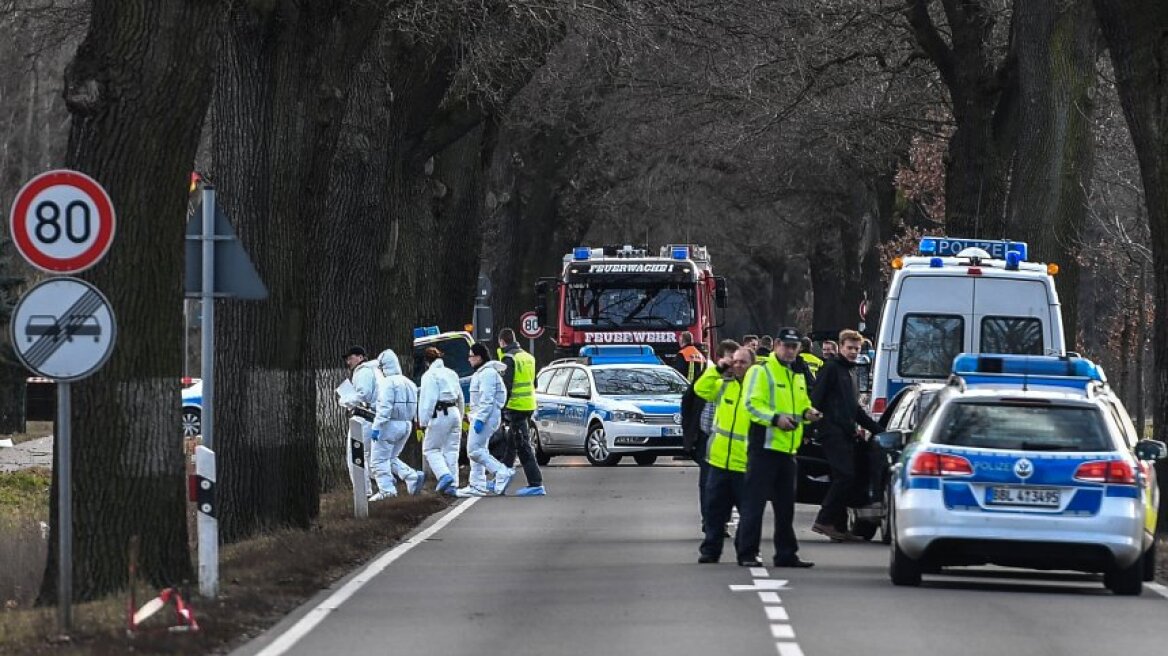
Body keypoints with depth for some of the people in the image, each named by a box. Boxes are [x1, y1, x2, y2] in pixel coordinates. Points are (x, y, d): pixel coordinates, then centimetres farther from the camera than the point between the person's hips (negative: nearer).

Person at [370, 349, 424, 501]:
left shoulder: (388, 383, -14)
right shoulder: (408, 383, 13)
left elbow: (385, 407, -22)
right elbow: (414, 408, 15)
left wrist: (377, 427, -22)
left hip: (390, 425, -8)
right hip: (406, 425, 9)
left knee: (379, 459, 2)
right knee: (391, 458, 19)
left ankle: (386, 489, -4)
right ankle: (414, 477, 1)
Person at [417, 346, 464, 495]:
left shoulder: (430, 375, -8)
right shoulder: (451, 373, 15)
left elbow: (428, 399, -15)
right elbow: (460, 397, 22)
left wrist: (423, 420, -15)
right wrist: (460, 417, 30)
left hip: (439, 414, -7)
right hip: (454, 413, 7)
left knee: (430, 449, 3)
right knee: (451, 450, 10)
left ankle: (445, 475, -16)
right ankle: (452, 485, 8)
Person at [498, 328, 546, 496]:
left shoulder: (509, 359, -12)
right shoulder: (528, 357, 15)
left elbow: (506, 386, -17)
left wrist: (502, 409, -15)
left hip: (516, 407, -9)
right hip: (529, 405, 9)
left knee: (523, 446, -9)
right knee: (511, 444, 21)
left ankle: (536, 485, -15)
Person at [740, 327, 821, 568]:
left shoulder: (798, 375, 19)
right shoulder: (761, 371, -6)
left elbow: (803, 402, 29)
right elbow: (752, 403, -14)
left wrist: (808, 413, 6)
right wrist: (776, 418, -26)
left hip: (788, 448, 8)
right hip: (764, 446, -8)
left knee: (786, 504, 12)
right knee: (755, 501, -7)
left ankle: (786, 553, 19)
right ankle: (747, 553, -4)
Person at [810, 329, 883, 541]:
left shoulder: (850, 371, 24)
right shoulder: (831, 368, -3)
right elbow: (816, 399, -10)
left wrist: (876, 428, 27)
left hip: (846, 434, 9)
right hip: (833, 433, -9)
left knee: (844, 479, 5)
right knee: (845, 476, -17)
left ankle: (839, 527, 7)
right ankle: (824, 520, -14)